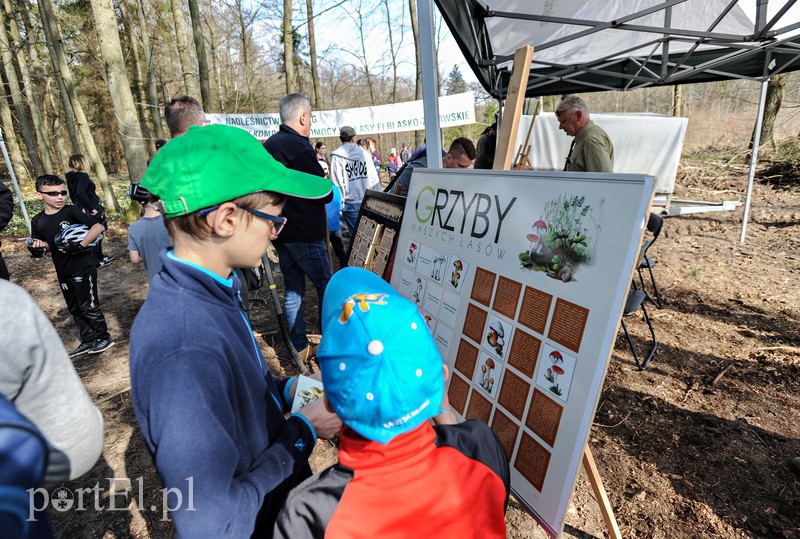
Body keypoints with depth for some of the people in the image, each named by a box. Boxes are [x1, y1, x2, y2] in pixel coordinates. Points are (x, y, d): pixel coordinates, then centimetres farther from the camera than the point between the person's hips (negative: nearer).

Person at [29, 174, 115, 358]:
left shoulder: (70, 211, -10)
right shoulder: (37, 221, 5)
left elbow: (98, 227, -19)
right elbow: (46, 246, 13)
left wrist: (80, 245, -22)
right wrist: (38, 246, -9)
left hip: (84, 266, -6)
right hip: (63, 271, 6)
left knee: (88, 305, 1)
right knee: (74, 308, 14)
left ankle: (104, 338, 16)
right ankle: (88, 341, 27)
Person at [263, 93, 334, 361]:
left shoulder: (268, 145, 10)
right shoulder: (299, 146, -18)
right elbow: (325, 194, -19)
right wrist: (325, 179, 4)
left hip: (280, 230, 8)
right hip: (304, 234, -8)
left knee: (293, 290, 12)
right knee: (326, 287, 6)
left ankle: (300, 347, 21)